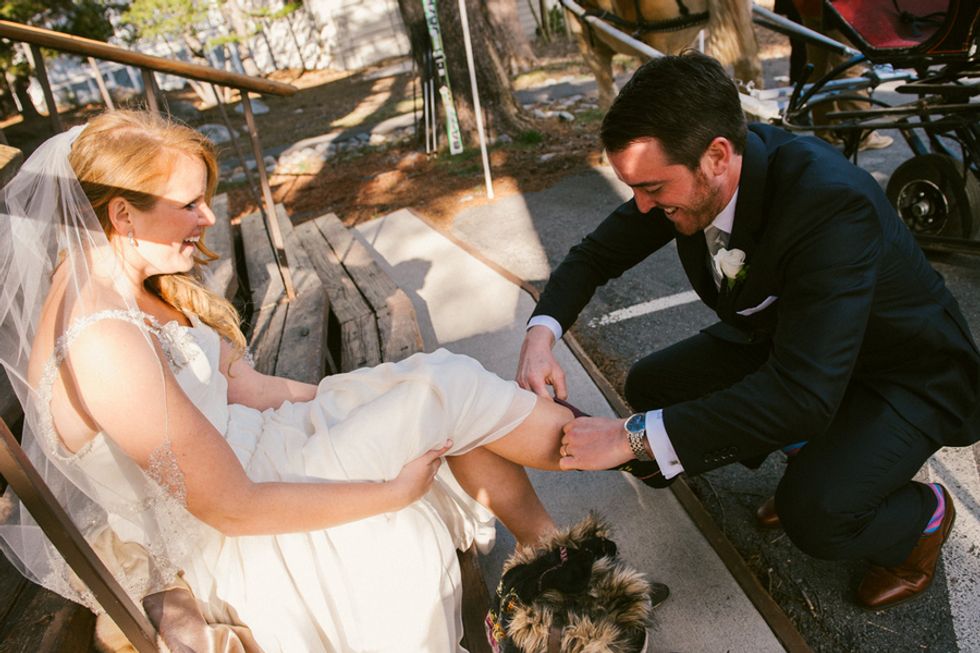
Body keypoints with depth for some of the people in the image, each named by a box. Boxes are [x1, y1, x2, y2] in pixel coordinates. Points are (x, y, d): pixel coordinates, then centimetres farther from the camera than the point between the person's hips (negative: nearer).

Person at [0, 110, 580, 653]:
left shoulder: (111, 284, 0)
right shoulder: (104, 345, -29)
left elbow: (239, 383, 4)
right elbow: (234, 509, -25)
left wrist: (357, 399, 5)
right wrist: (394, 490, -18)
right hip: (232, 540, -8)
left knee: (446, 391, -1)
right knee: (447, 391, -12)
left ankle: (549, 547, 12)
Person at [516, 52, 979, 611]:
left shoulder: (831, 202, -39)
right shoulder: (684, 168, -18)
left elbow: (803, 395, -44)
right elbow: (596, 255, -6)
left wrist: (632, 438, -44)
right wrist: (541, 335, -26)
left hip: (905, 371, -7)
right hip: (783, 340, 7)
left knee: (815, 513, -29)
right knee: (649, 387, -2)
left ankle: (925, 513, 9)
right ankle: (814, 445, 17)